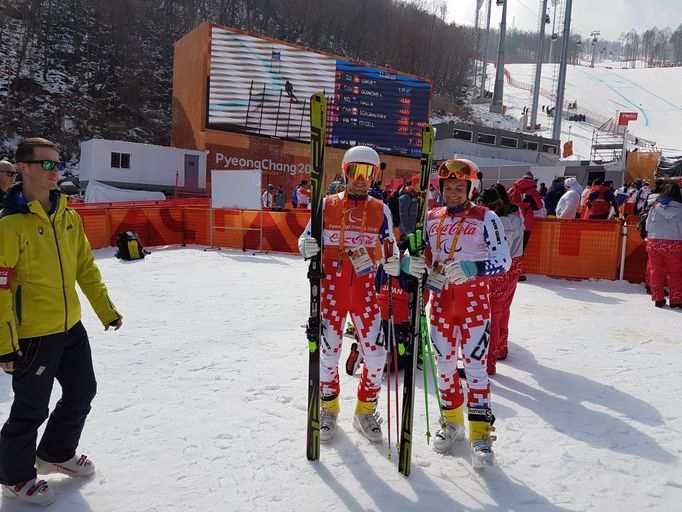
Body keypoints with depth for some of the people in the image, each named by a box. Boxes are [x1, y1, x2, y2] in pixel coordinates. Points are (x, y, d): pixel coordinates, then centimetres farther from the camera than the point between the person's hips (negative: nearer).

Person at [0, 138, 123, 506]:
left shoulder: (68, 217, 4)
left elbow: (85, 267, 12)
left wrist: (105, 310, 12)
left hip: (71, 328, 7)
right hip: (32, 335, -7)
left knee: (81, 393, 19)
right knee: (32, 409, 7)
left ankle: (56, 454, 43)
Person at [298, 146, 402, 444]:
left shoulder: (380, 210, 8)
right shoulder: (327, 205, 4)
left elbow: (390, 246, 9)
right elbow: (307, 237, 6)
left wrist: (393, 263, -12)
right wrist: (307, 247, -17)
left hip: (365, 287, 1)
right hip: (332, 286, -1)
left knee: (376, 352, -3)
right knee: (329, 350, 3)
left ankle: (365, 410, 21)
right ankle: (328, 408, 28)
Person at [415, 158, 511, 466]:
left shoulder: (485, 218, -7)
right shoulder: (432, 218, 6)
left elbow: (504, 259, -12)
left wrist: (473, 268, -28)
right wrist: (411, 263, -8)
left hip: (474, 299, -4)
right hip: (441, 297, 5)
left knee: (475, 364, -5)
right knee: (444, 361, 11)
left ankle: (480, 432, 6)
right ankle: (451, 420, 29)